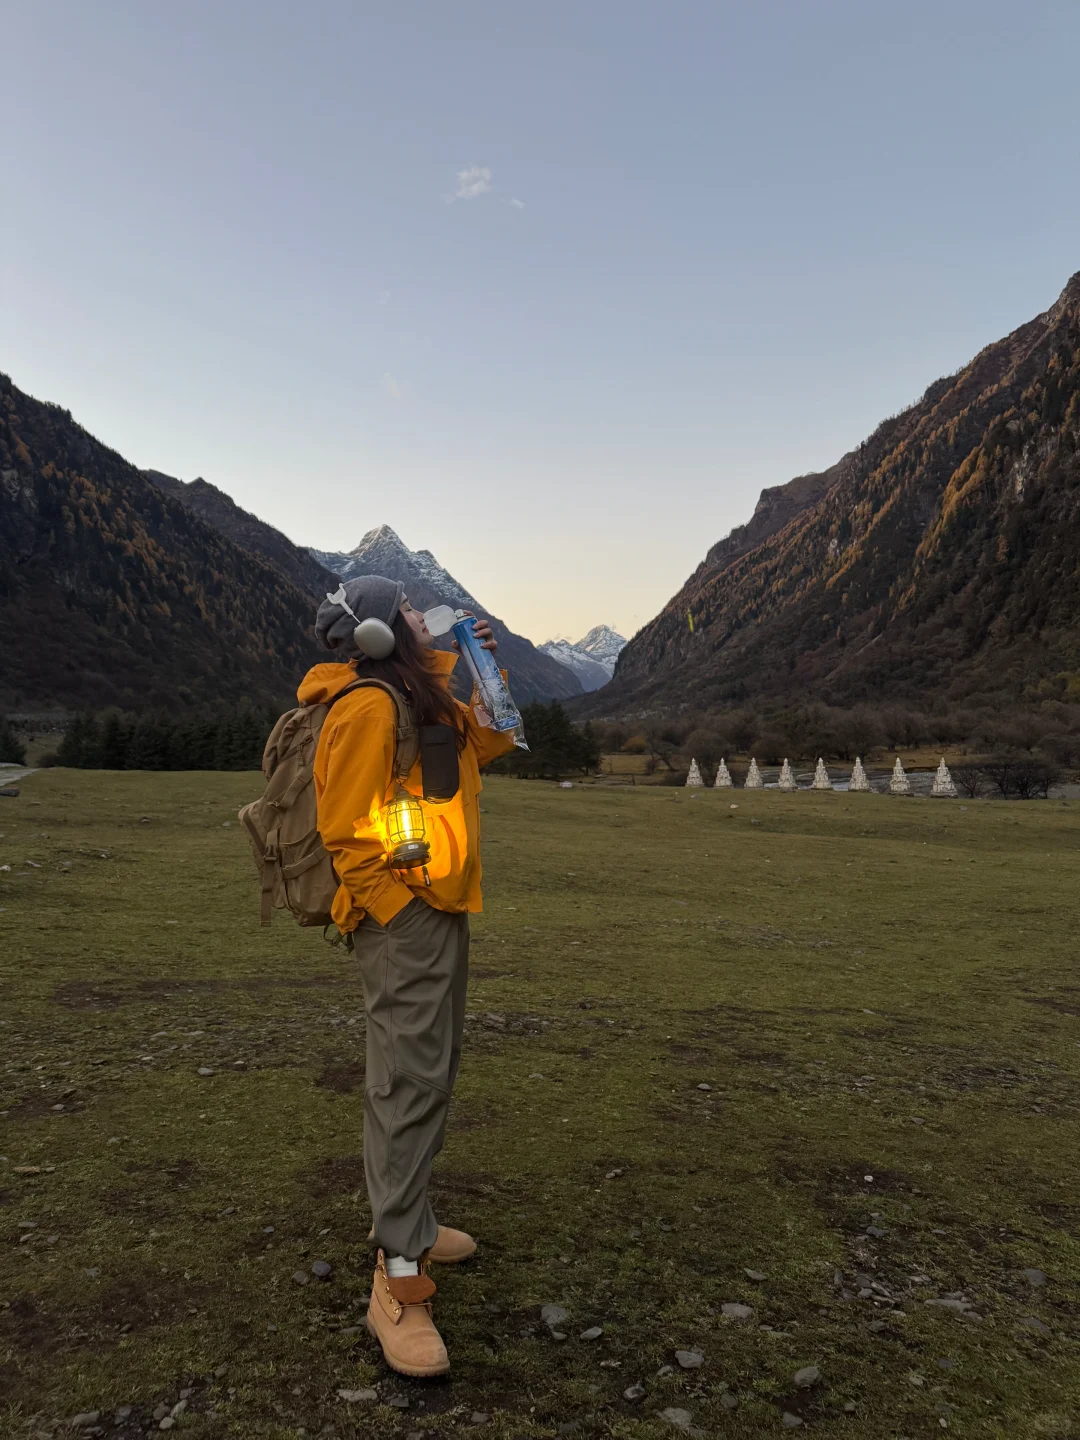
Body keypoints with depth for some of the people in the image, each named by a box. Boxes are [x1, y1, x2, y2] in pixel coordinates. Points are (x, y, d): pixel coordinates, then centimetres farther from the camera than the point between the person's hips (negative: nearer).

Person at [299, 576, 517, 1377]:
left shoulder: (420, 697, 14)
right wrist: (399, 907, -17)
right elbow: (347, 830, -20)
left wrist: (482, 668, 12)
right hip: (405, 918, -10)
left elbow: (488, 745, 21)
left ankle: (404, 1219, 33)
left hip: (442, 912, 10)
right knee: (409, 1081, -7)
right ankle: (398, 1279, 2)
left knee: (433, 1071, 18)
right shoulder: (369, 707, -17)